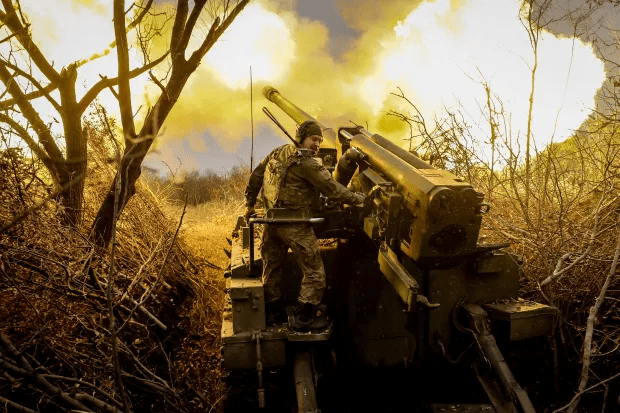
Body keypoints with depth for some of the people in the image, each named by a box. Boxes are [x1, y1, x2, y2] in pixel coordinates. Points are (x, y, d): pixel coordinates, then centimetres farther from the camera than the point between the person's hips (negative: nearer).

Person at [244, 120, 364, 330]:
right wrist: (359, 199, -9)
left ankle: (270, 312, 35)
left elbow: (256, 176, 16)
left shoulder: (277, 153, 10)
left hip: (272, 222, 9)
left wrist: (250, 204, 24)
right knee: (314, 272, 4)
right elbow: (332, 189, -17)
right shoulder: (306, 163, -15)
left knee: (271, 269, 20)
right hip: (295, 226, -9)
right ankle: (304, 317, 10)